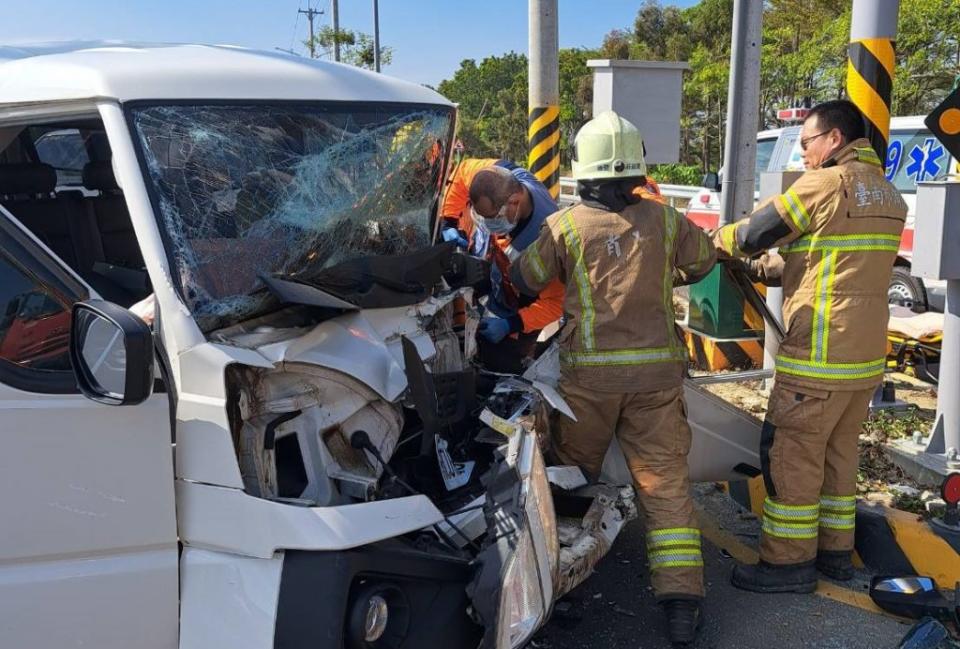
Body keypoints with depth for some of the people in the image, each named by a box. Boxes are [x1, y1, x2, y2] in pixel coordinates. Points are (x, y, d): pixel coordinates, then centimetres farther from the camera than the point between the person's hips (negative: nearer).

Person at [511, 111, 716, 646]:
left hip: (588, 375, -1)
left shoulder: (566, 226, -7)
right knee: (666, 480, 6)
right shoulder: (664, 220, 0)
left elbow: (525, 281, 3)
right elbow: (703, 260, 18)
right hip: (656, 372, 2)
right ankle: (681, 597, 3)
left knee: (572, 471, 18)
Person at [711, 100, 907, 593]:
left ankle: (789, 562, 9)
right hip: (866, 351, 9)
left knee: (790, 455, 1)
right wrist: (763, 269, 20)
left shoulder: (826, 183, -13)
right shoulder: (888, 194, 13)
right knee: (838, 454, 18)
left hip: (820, 353, -9)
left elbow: (753, 233, -8)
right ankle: (835, 550, 29)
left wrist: (717, 240, 13)